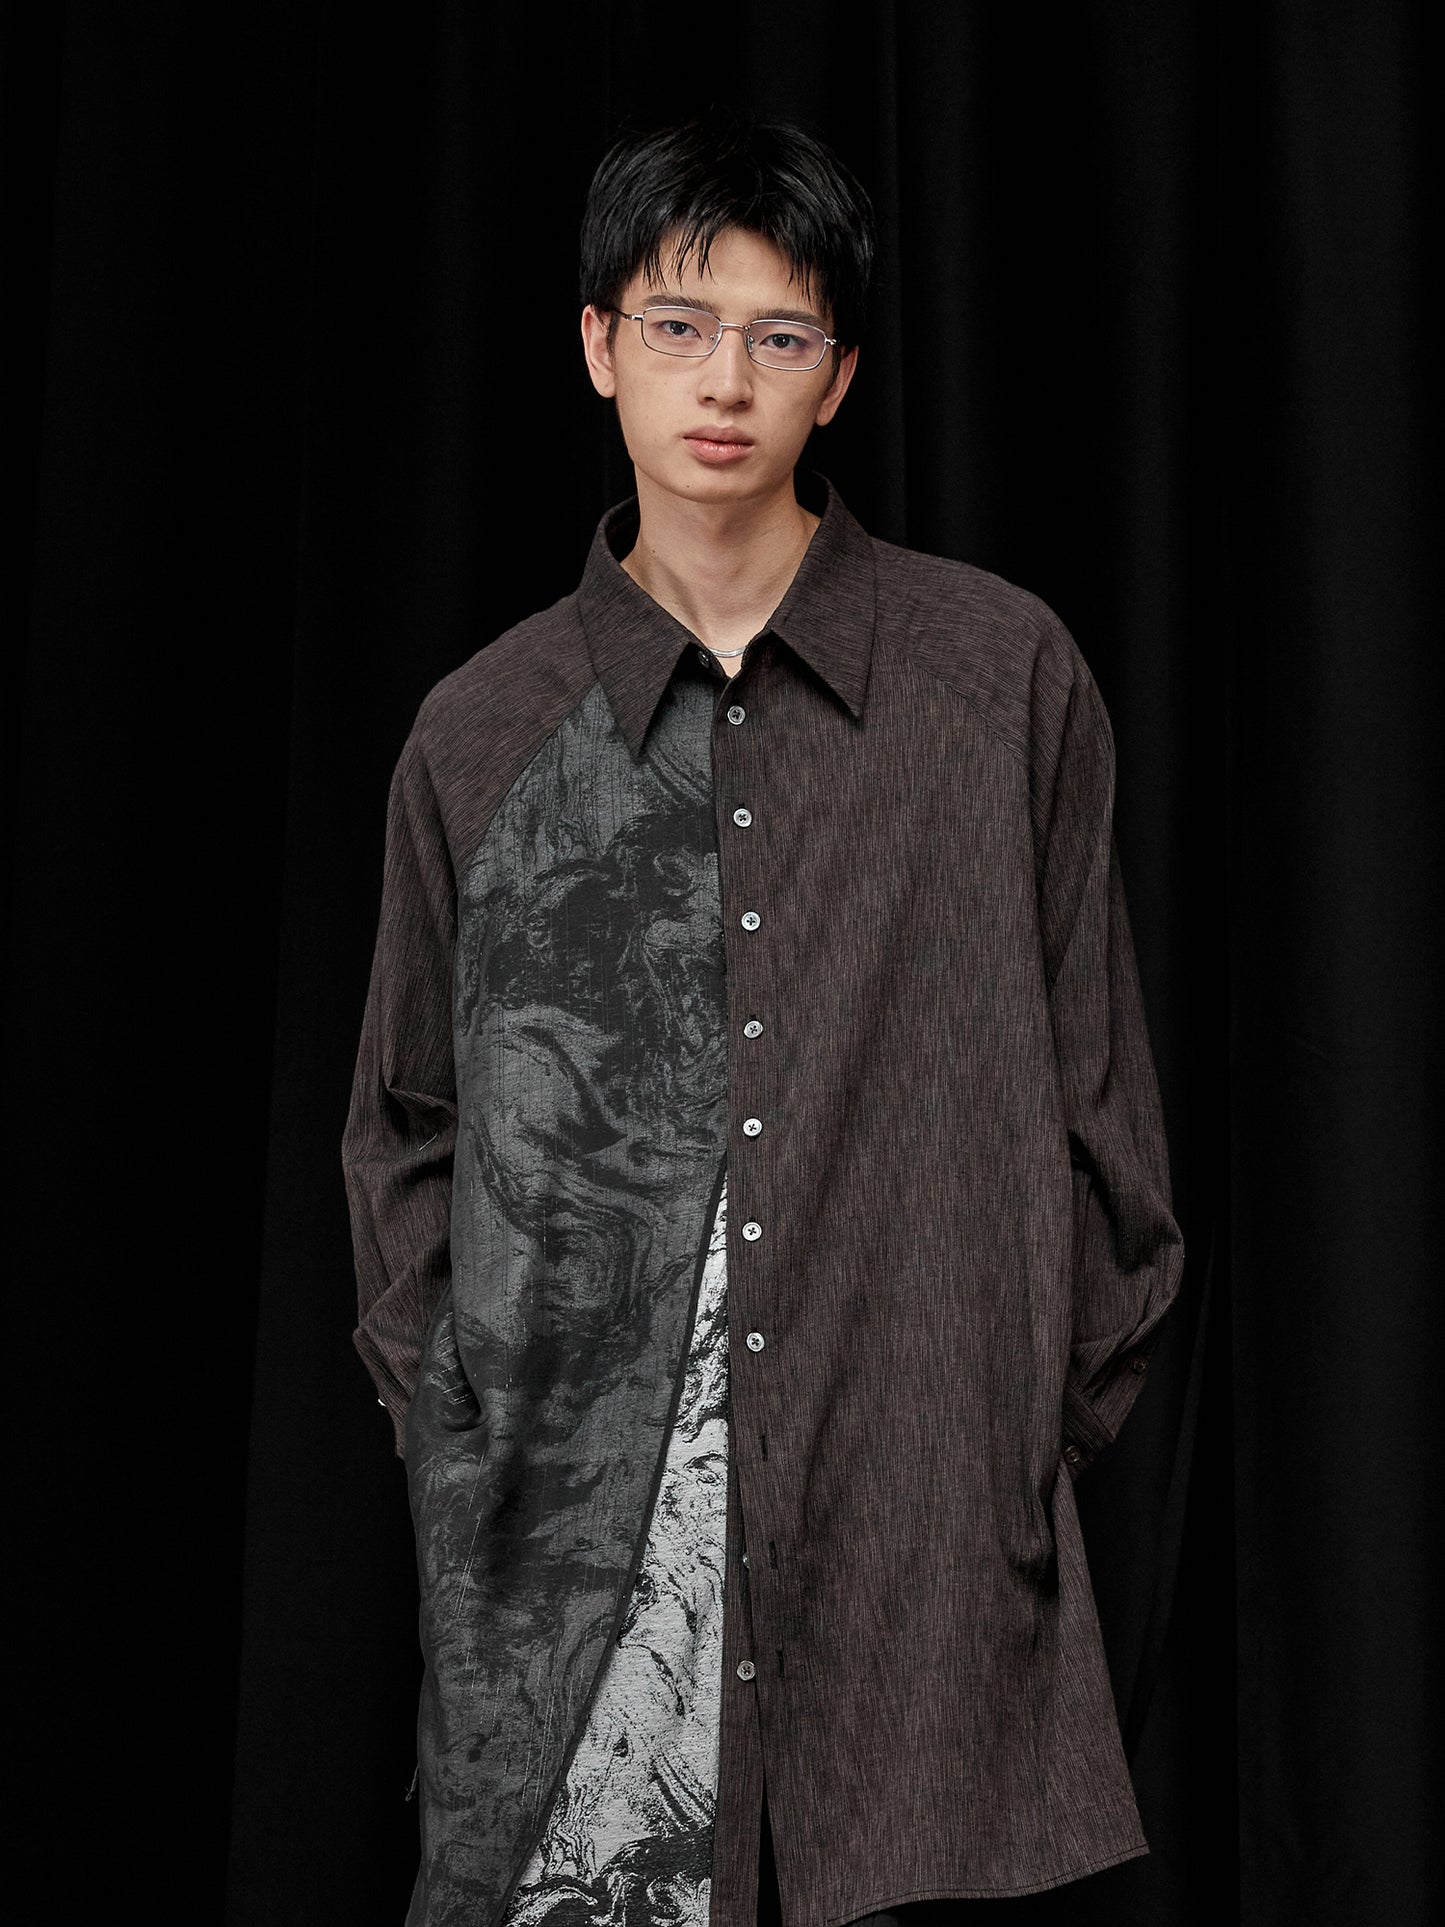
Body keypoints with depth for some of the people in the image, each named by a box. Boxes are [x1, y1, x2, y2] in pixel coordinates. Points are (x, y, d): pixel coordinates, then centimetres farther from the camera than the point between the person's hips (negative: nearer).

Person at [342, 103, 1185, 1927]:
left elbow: (1092, 1074, 8)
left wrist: (1061, 1395, 6)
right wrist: (445, 1410, 5)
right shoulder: (481, 734, 7)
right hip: (569, 1507, 1)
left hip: (922, 1494, 0)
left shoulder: (1005, 676, 4)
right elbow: (408, 1126, 14)